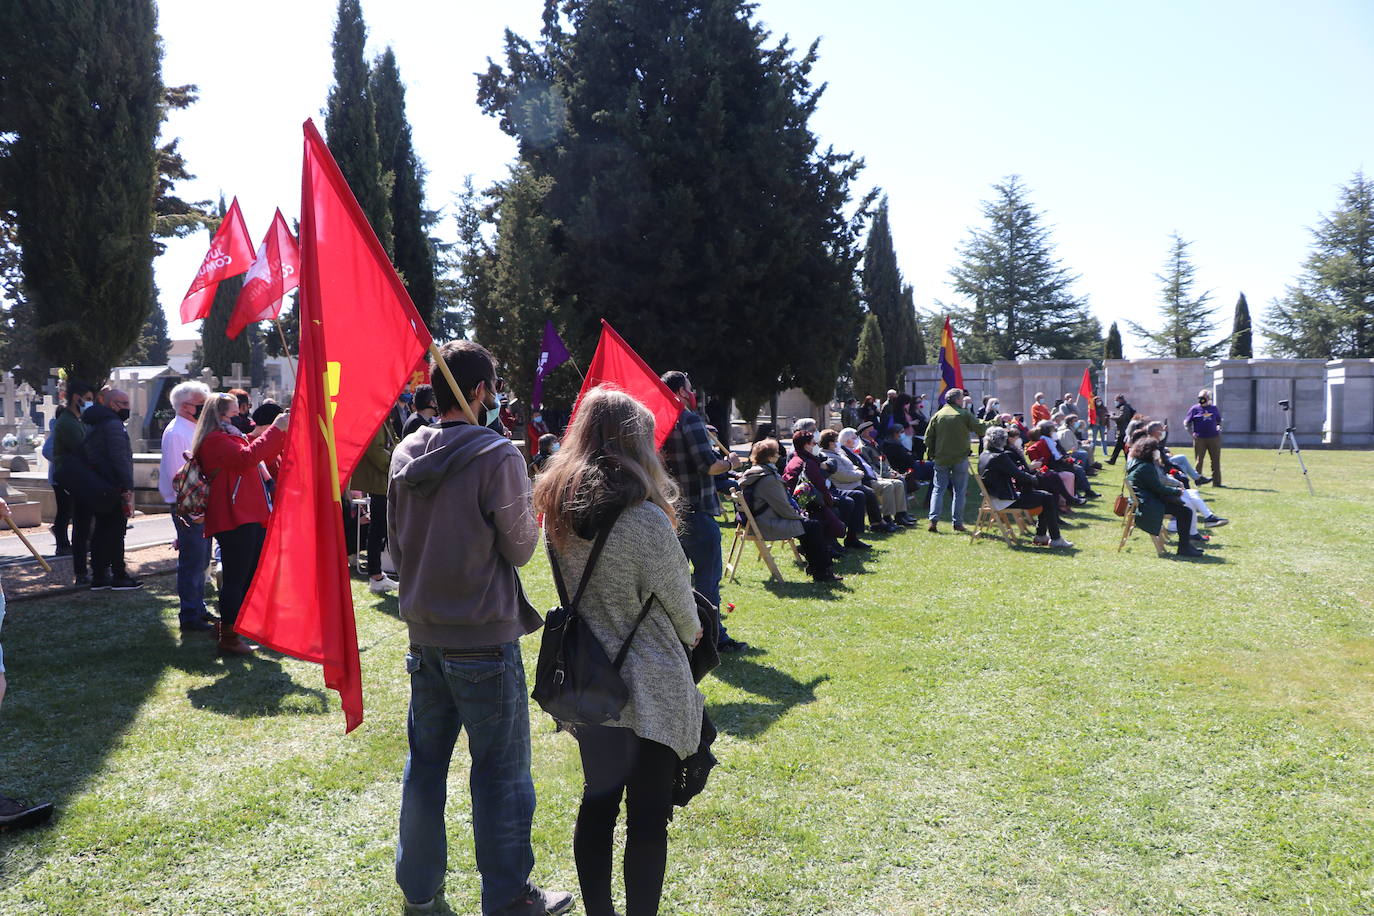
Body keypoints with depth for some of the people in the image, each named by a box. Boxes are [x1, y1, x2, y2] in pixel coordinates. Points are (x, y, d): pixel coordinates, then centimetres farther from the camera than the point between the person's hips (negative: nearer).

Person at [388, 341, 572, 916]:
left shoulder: (405, 454, 3)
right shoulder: (498, 455, -17)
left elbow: (396, 545, 11)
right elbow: (521, 547, -11)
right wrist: (532, 515, 7)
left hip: (424, 635, 7)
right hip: (485, 640, -6)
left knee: (425, 760, 18)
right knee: (500, 772, 6)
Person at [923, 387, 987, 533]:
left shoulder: (938, 415, 2)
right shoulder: (965, 414, -7)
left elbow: (928, 437, 2)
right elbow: (981, 429, -6)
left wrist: (931, 454, 13)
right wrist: (984, 423, 14)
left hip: (941, 459, 2)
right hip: (960, 458, -2)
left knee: (938, 489, 7)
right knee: (959, 491, 6)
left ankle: (933, 520, -4)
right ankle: (958, 523, 5)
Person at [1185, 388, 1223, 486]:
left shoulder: (1214, 408, 11)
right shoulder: (1194, 408, 3)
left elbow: (1219, 421, 22)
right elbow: (1186, 422, 6)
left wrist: (1219, 428, 4)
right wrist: (1192, 433, -4)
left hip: (1214, 438, 3)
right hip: (1199, 438, -3)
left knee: (1216, 461, 5)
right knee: (1198, 461, 0)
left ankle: (1216, 482, 11)